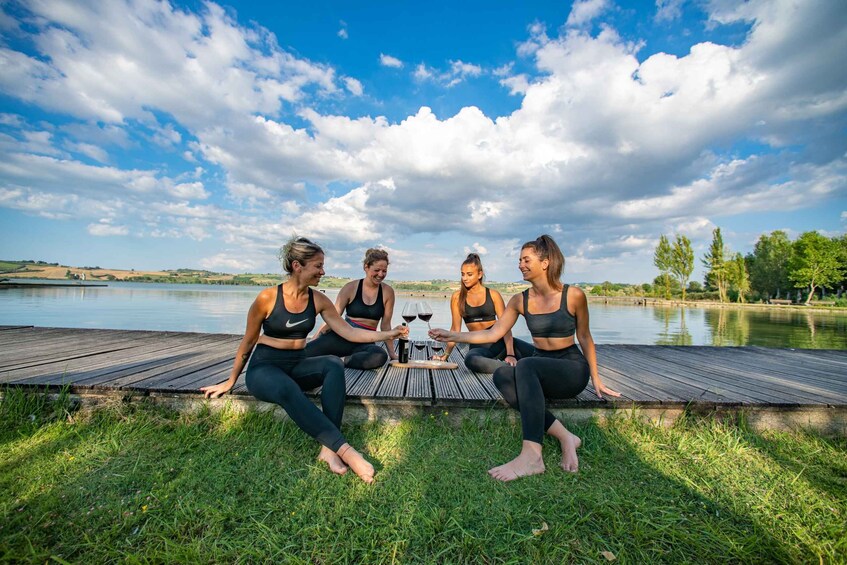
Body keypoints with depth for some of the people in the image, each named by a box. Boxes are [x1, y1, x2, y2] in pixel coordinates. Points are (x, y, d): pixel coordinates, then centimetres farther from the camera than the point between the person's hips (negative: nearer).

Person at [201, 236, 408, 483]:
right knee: (288, 390, -38)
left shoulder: (318, 300, -2)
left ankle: (329, 448, -33)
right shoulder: (267, 298, -14)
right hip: (264, 368, -4)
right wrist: (230, 382, 9)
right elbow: (248, 342, -1)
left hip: (297, 366, 4)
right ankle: (345, 450, -38)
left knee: (334, 364, -28)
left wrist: (388, 334, -11)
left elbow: (349, 332, -4)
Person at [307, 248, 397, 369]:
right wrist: (313, 341, -7)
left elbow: (385, 324, 7)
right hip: (343, 336, -2)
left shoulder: (387, 292, 3)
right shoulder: (351, 288, 0)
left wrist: (392, 353, 8)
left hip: (365, 342, 3)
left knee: (381, 356, -37)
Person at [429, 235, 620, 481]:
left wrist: (596, 379, 8)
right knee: (502, 375, -29)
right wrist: (453, 336, -11)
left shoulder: (573, 296, -9)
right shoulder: (520, 300, 1)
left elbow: (584, 337, 3)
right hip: (539, 370, 5)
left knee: (525, 365, -36)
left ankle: (532, 456, -38)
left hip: (573, 368, -4)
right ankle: (564, 436, -22)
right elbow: (493, 333, -3)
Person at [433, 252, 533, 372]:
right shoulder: (457, 297, 4)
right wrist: (446, 354, 4)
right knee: (470, 360, -38)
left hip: (499, 341, 0)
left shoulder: (493, 295, 1)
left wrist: (510, 354, -20)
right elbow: (455, 329, 7)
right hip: (478, 345, 0)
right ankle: (514, 368, -26)